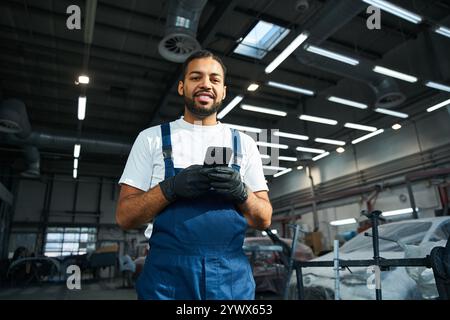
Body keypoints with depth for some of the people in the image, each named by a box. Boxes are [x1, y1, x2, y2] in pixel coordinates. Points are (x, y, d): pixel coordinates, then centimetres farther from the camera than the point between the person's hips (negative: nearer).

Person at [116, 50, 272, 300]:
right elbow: (124, 216, -1)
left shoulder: (244, 144, 6)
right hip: (167, 275, -1)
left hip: (232, 277, 2)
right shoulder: (151, 138, 2)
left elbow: (264, 219, 5)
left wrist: (241, 192, -15)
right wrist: (171, 187, -18)